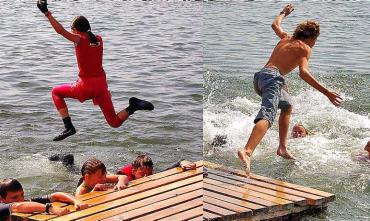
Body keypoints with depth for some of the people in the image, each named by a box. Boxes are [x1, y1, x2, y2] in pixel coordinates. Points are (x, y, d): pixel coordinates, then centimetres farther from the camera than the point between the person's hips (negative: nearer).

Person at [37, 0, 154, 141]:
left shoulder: (79, 39, -7)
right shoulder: (99, 39, 8)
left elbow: (60, 31, -18)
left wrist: (47, 13, -16)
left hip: (86, 86, -5)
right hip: (101, 84, 5)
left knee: (56, 92, 20)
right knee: (115, 123, 13)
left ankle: (69, 127, 7)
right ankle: (133, 106, -17)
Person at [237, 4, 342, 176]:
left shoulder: (286, 38, 25)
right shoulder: (305, 48, 5)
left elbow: (275, 24, 47)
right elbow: (303, 72, -12)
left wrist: (284, 12, 66)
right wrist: (326, 93, -15)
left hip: (260, 76, 9)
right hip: (273, 78, -9)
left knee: (287, 107, 30)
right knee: (267, 116, -28)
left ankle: (282, 148, 23)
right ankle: (247, 151, -54)